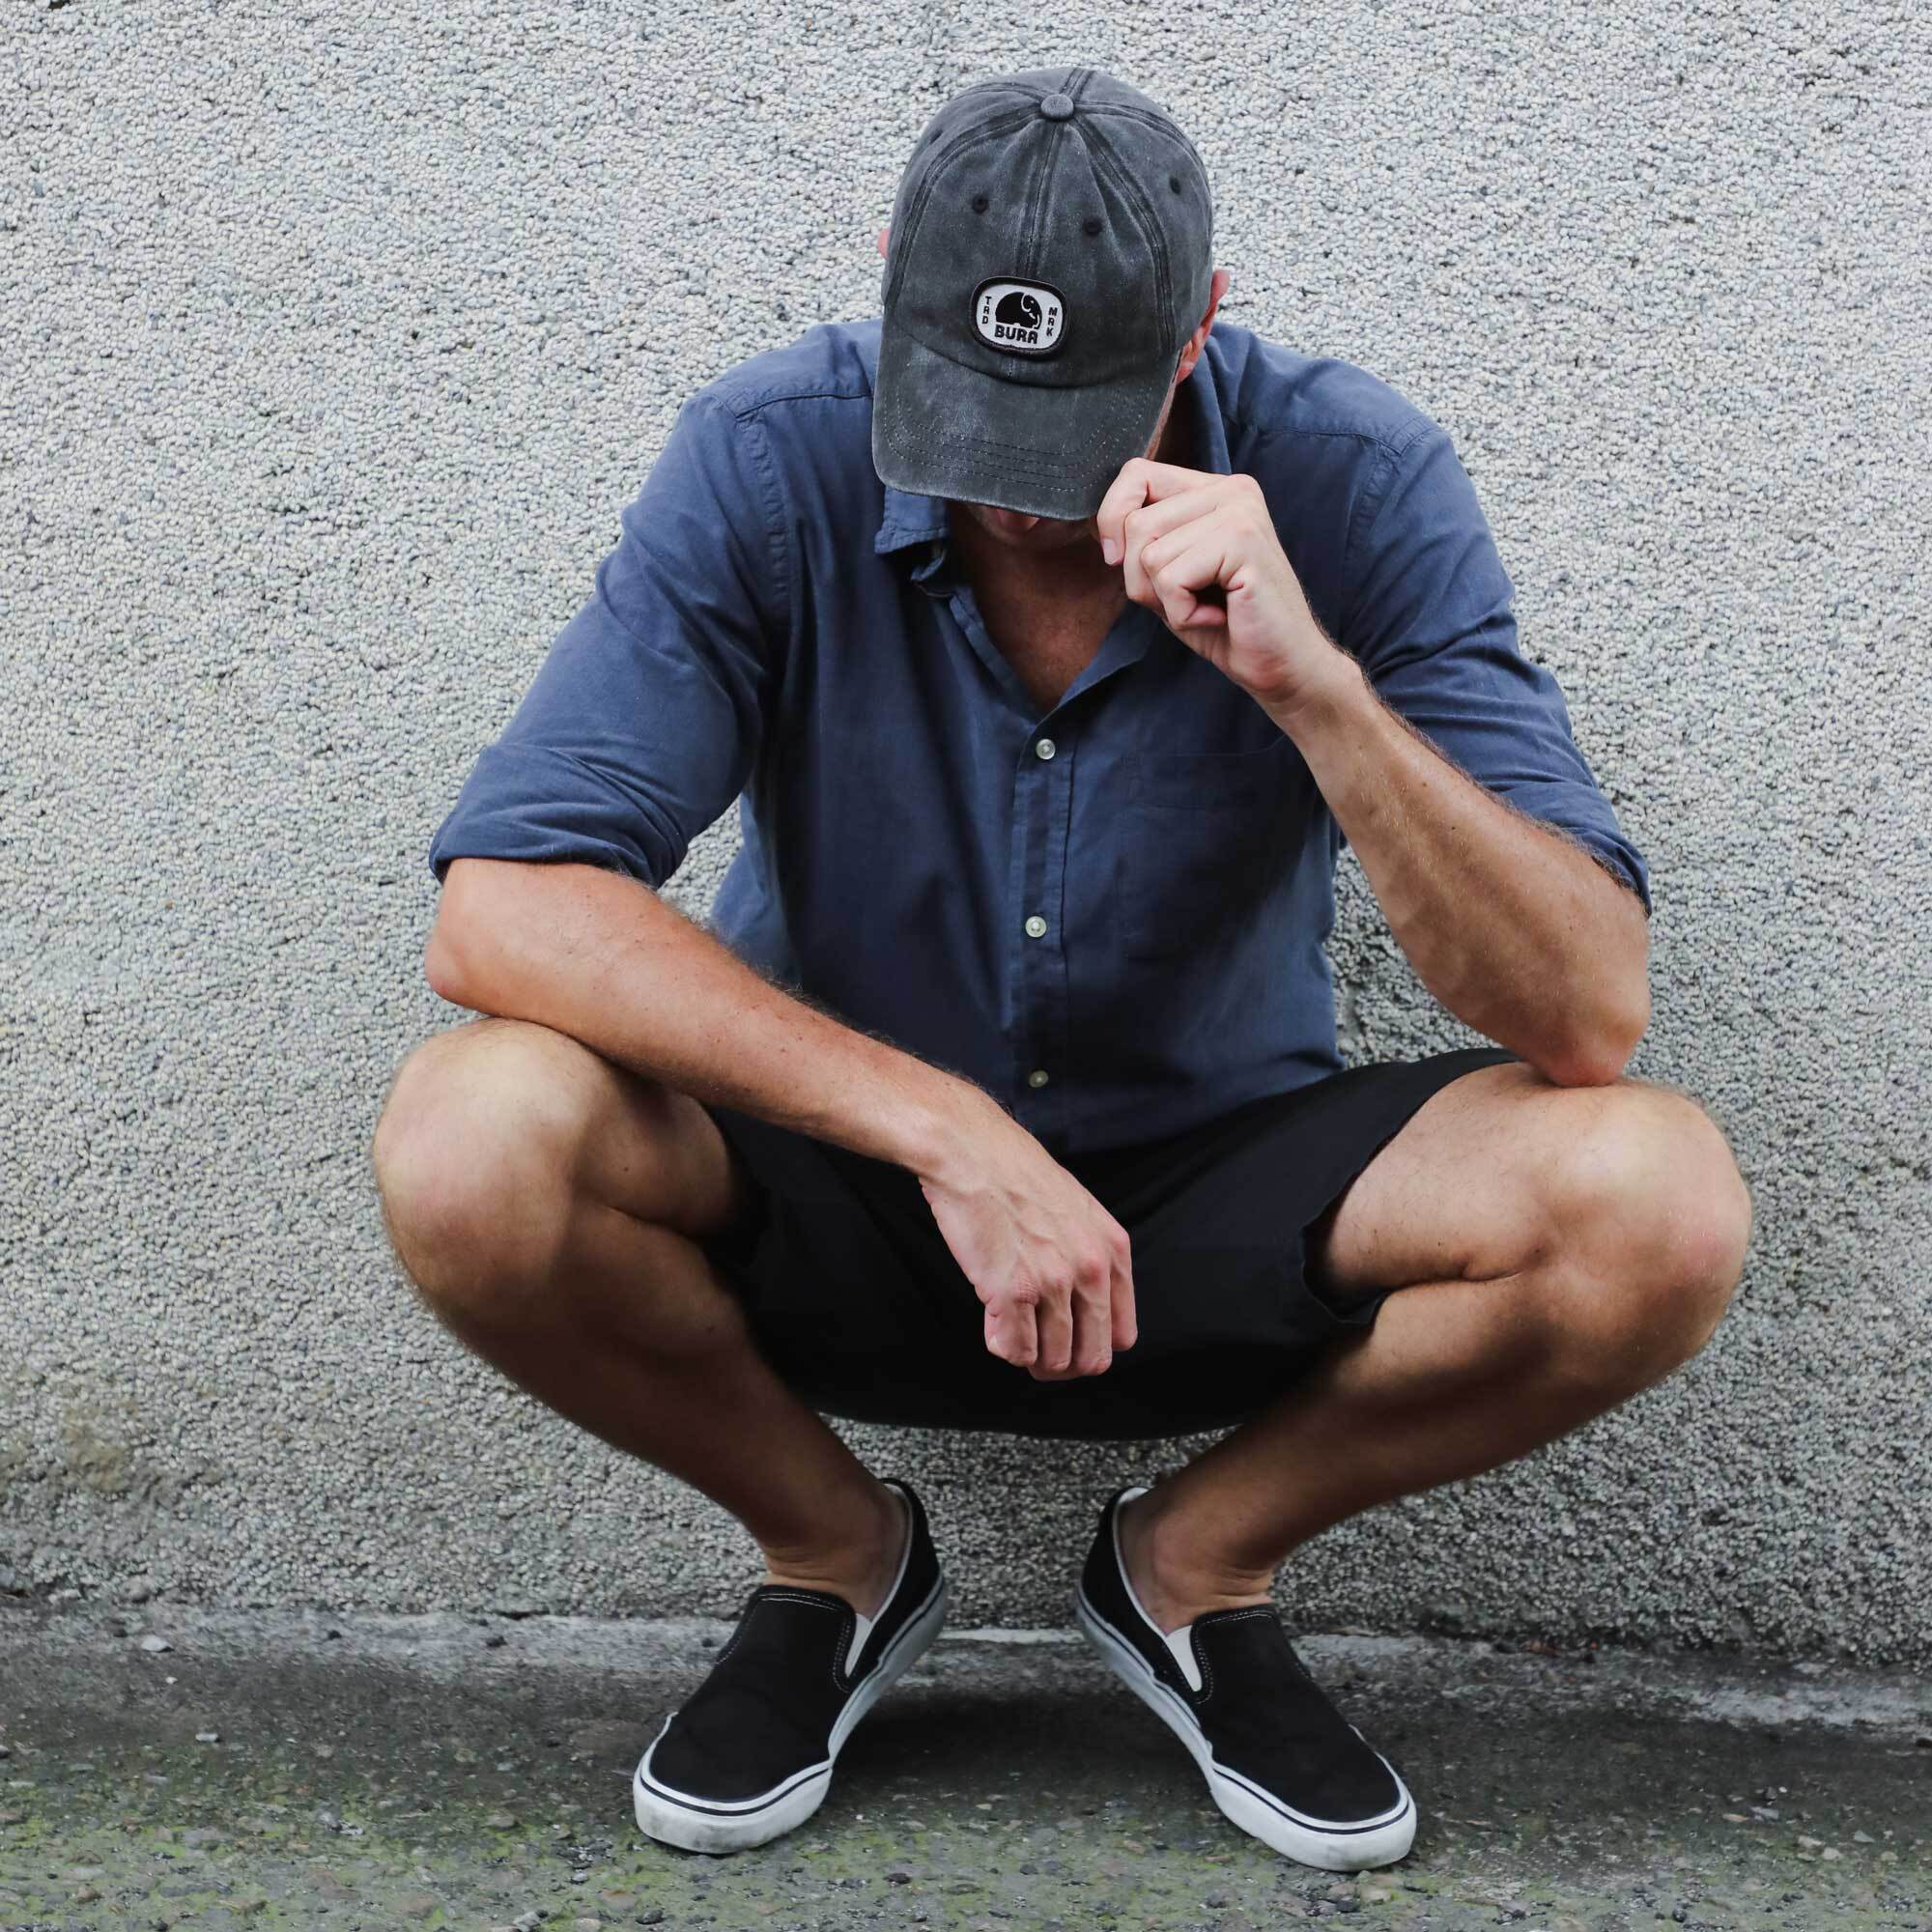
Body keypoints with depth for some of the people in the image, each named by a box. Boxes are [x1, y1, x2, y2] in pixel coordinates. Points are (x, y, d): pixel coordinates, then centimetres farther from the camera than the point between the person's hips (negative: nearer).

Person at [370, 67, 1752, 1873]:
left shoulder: (1351, 482, -16)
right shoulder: (771, 461, -16)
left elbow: (1587, 1013, -22)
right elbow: (499, 910, -25)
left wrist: (1316, 686, -38)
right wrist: (947, 1127, -32)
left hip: (1218, 1210, 1)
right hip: (843, 1188, 0)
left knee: (1656, 1202, -25)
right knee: (472, 1146, -29)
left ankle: (1199, 1556, 4)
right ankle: (832, 1549, 3)